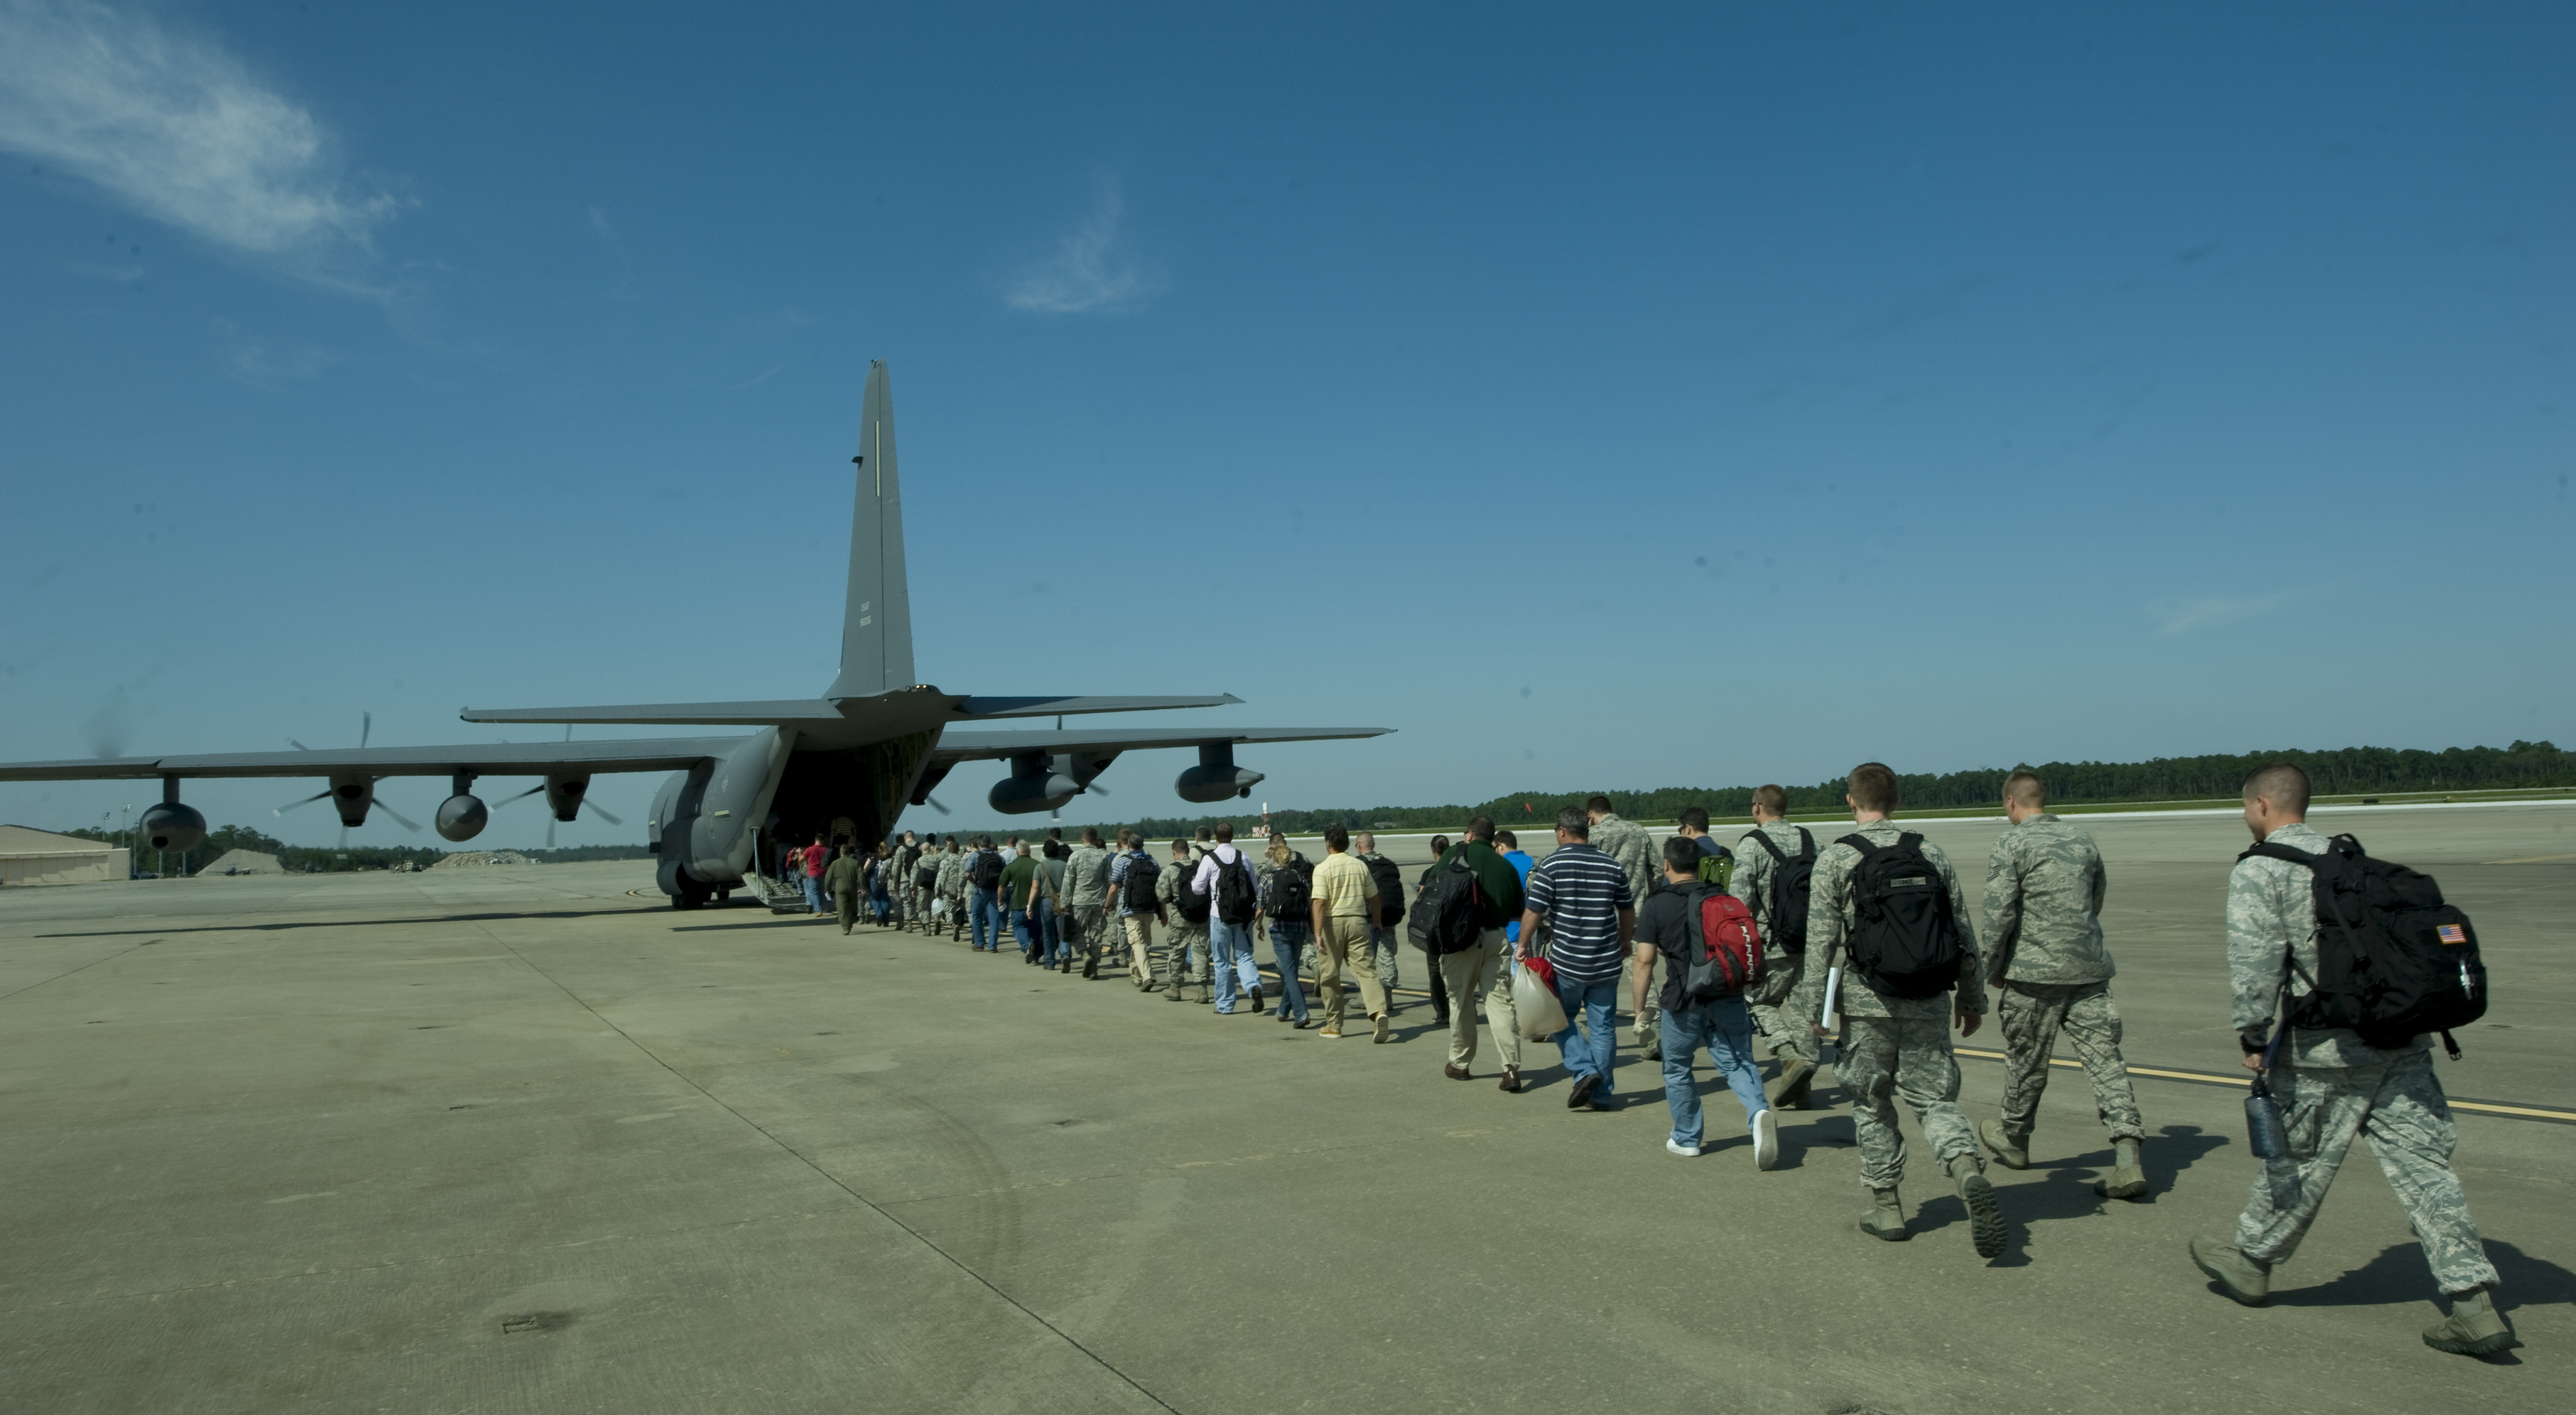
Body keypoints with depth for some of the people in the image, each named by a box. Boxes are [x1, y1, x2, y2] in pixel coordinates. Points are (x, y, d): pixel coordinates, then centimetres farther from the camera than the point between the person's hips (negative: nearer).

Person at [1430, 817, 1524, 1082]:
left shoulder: (1456, 853, 3)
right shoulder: (1506, 866, 12)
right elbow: (1518, 911, 14)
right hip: (1496, 938, 2)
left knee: (1460, 1000, 10)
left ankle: (1460, 1064, 20)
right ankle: (1511, 1065, -5)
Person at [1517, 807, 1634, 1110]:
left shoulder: (1552, 864, -8)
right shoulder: (1612, 866, 5)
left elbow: (1533, 910, -11)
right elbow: (1628, 911, 15)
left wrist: (1523, 945, 2)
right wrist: (1624, 944, 30)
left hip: (1566, 962, -4)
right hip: (1607, 962, 4)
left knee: (1561, 1018, 15)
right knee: (1602, 1025, 10)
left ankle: (1584, 1071, -2)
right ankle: (1601, 1093, 14)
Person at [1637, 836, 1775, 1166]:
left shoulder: (1655, 906, -6)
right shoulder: (1723, 898, 6)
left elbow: (1644, 964, -9)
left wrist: (1641, 1011, -3)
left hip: (1684, 1002, -3)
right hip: (1728, 998, 3)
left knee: (1677, 1069, 15)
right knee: (1737, 1063, 10)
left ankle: (1687, 1139, 24)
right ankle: (1759, 1112, -17)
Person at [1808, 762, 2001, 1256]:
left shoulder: (1834, 858, -5)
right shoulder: (1930, 853, 6)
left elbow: (1822, 941, -8)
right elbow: (1964, 934, 9)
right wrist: (1972, 997, 18)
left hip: (1867, 1004, -3)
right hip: (1929, 1004, 3)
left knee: (1872, 1107, 12)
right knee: (1935, 1099, 10)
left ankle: (1887, 1208, 18)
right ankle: (1969, 1173, -16)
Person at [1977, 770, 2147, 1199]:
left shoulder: (2009, 845, -8)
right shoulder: (2083, 840, 10)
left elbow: (1999, 914, -13)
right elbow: (2096, 904, 20)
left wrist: (1994, 969, -1)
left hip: (2034, 971, -5)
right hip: (2090, 969, 5)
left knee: (2026, 1061, 11)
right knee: (2105, 1058, 2)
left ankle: (2014, 1141, 29)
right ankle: (2128, 1160, -7)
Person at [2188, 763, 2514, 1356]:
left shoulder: (2258, 871, -7)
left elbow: (2255, 959, -15)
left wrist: (2252, 1035, -8)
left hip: (2328, 1048, -6)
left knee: (2298, 1163, 8)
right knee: (2423, 1168, 7)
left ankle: (2250, 1263, 25)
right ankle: (2476, 1304, 5)